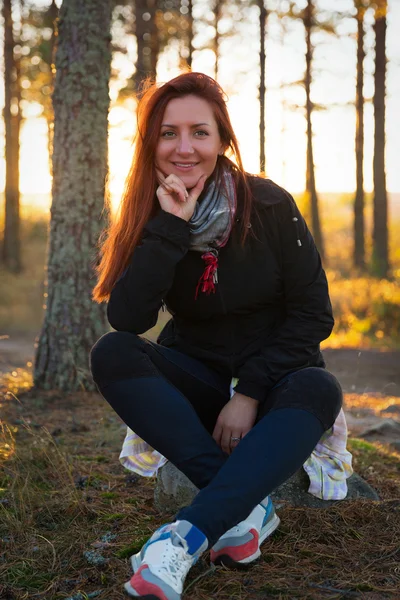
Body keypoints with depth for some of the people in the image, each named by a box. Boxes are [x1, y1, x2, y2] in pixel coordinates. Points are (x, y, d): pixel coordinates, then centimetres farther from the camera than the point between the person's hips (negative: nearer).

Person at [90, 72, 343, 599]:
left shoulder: (269, 206, -11)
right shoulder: (151, 218, -5)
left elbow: (313, 315, -10)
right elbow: (126, 319, -19)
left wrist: (250, 395, -18)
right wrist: (169, 228, -27)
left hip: (273, 379, -2)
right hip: (199, 383, 2)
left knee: (318, 392, -35)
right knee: (112, 355, -26)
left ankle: (189, 534, -44)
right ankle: (248, 505, -31)